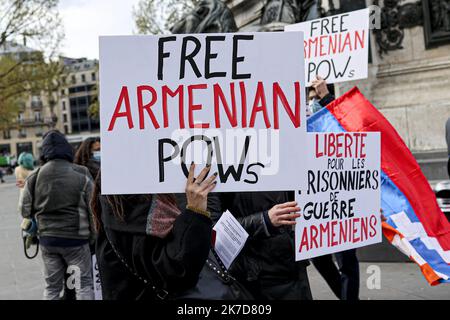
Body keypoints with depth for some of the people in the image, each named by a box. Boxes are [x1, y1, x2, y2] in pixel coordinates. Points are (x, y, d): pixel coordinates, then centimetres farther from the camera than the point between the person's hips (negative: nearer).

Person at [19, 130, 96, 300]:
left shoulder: (34, 177, -4)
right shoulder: (81, 174, -11)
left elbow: (25, 210, 1)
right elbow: (92, 208, -9)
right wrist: (92, 235, 4)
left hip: (47, 239, 3)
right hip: (76, 238, -3)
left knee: (52, 287, 16)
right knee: (84, 285, 7)